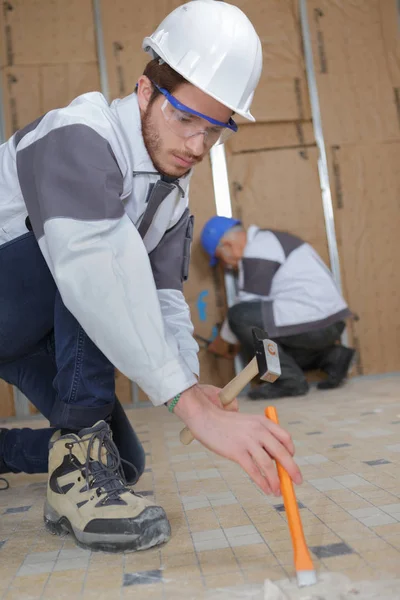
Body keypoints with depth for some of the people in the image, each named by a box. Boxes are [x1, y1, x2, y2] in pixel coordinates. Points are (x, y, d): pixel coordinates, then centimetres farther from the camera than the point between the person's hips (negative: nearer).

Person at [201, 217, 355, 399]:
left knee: (239, 316, -13)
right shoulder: (266, 240, 20)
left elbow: (248, 305, -9)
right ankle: (332, 356, 14)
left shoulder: (257, 251, -11)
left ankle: (289, 380, -6)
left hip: (313, 324, -10)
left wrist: (224, 340, 7)